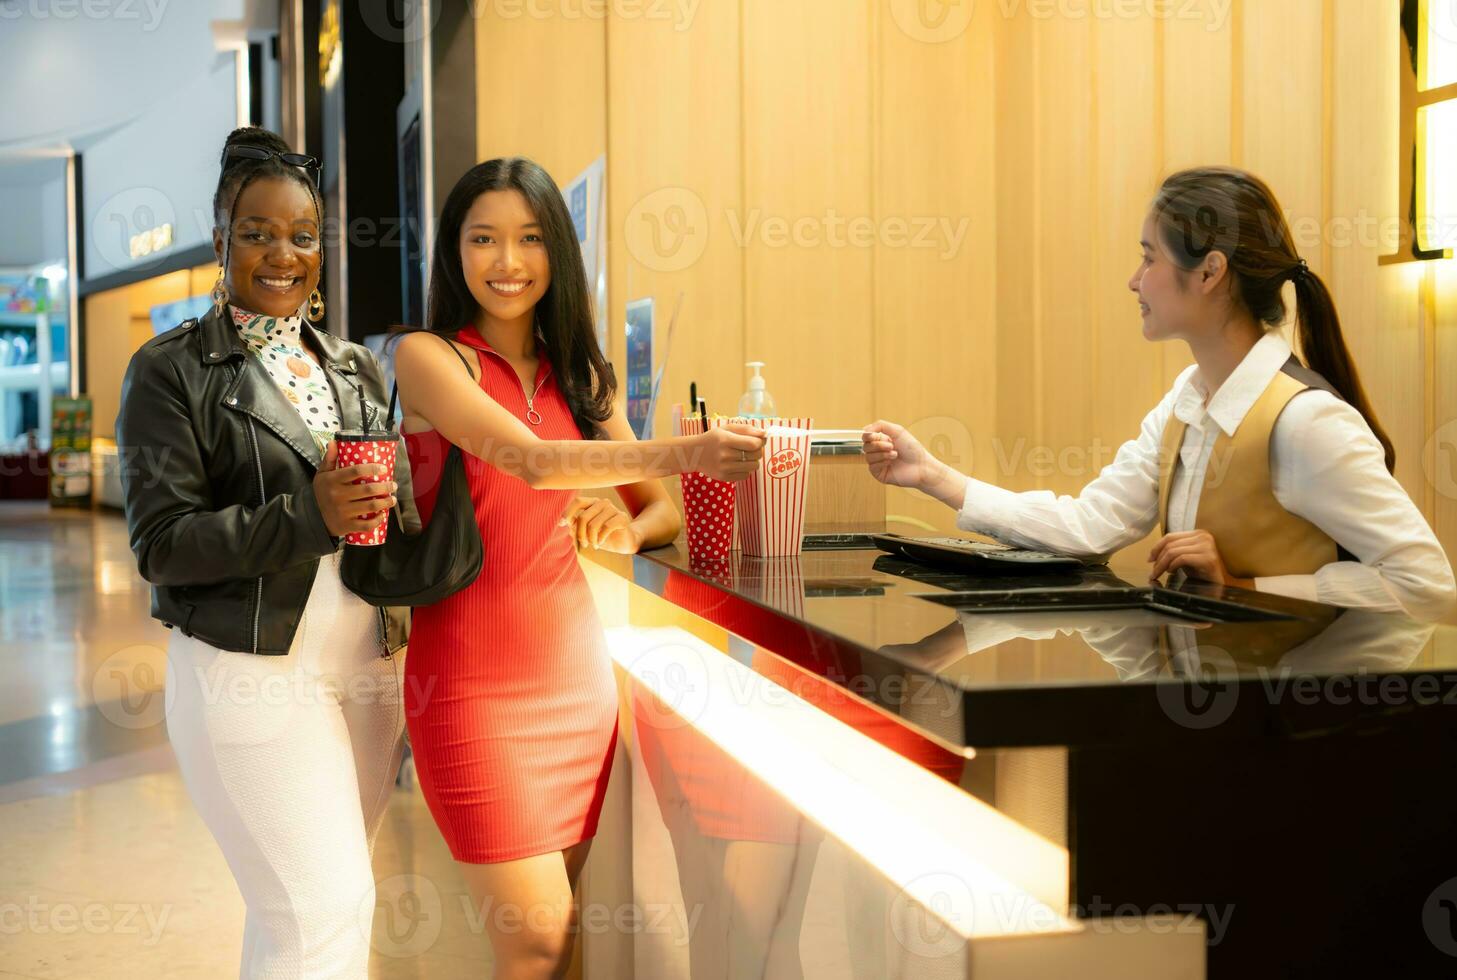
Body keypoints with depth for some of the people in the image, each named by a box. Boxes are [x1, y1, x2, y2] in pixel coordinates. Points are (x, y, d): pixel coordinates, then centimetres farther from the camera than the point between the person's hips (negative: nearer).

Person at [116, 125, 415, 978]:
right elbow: (162, 545, -9)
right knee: (323, 908, -9)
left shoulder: (356, 368, 14)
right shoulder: (171, 372, -2)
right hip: (252, 676, -5)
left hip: (366, 672, 5)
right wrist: (308, 517, -20)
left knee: (323, 903, 9)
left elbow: (401, 517, 18)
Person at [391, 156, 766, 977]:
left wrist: (630, 530, -10)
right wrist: (682, 452, -36)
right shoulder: (428, 357, -6)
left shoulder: (580, 374, 11)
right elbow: (531, 461, -22)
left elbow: (664, 507, 14)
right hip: (474, 673, -5)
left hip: (577, 665, 5)